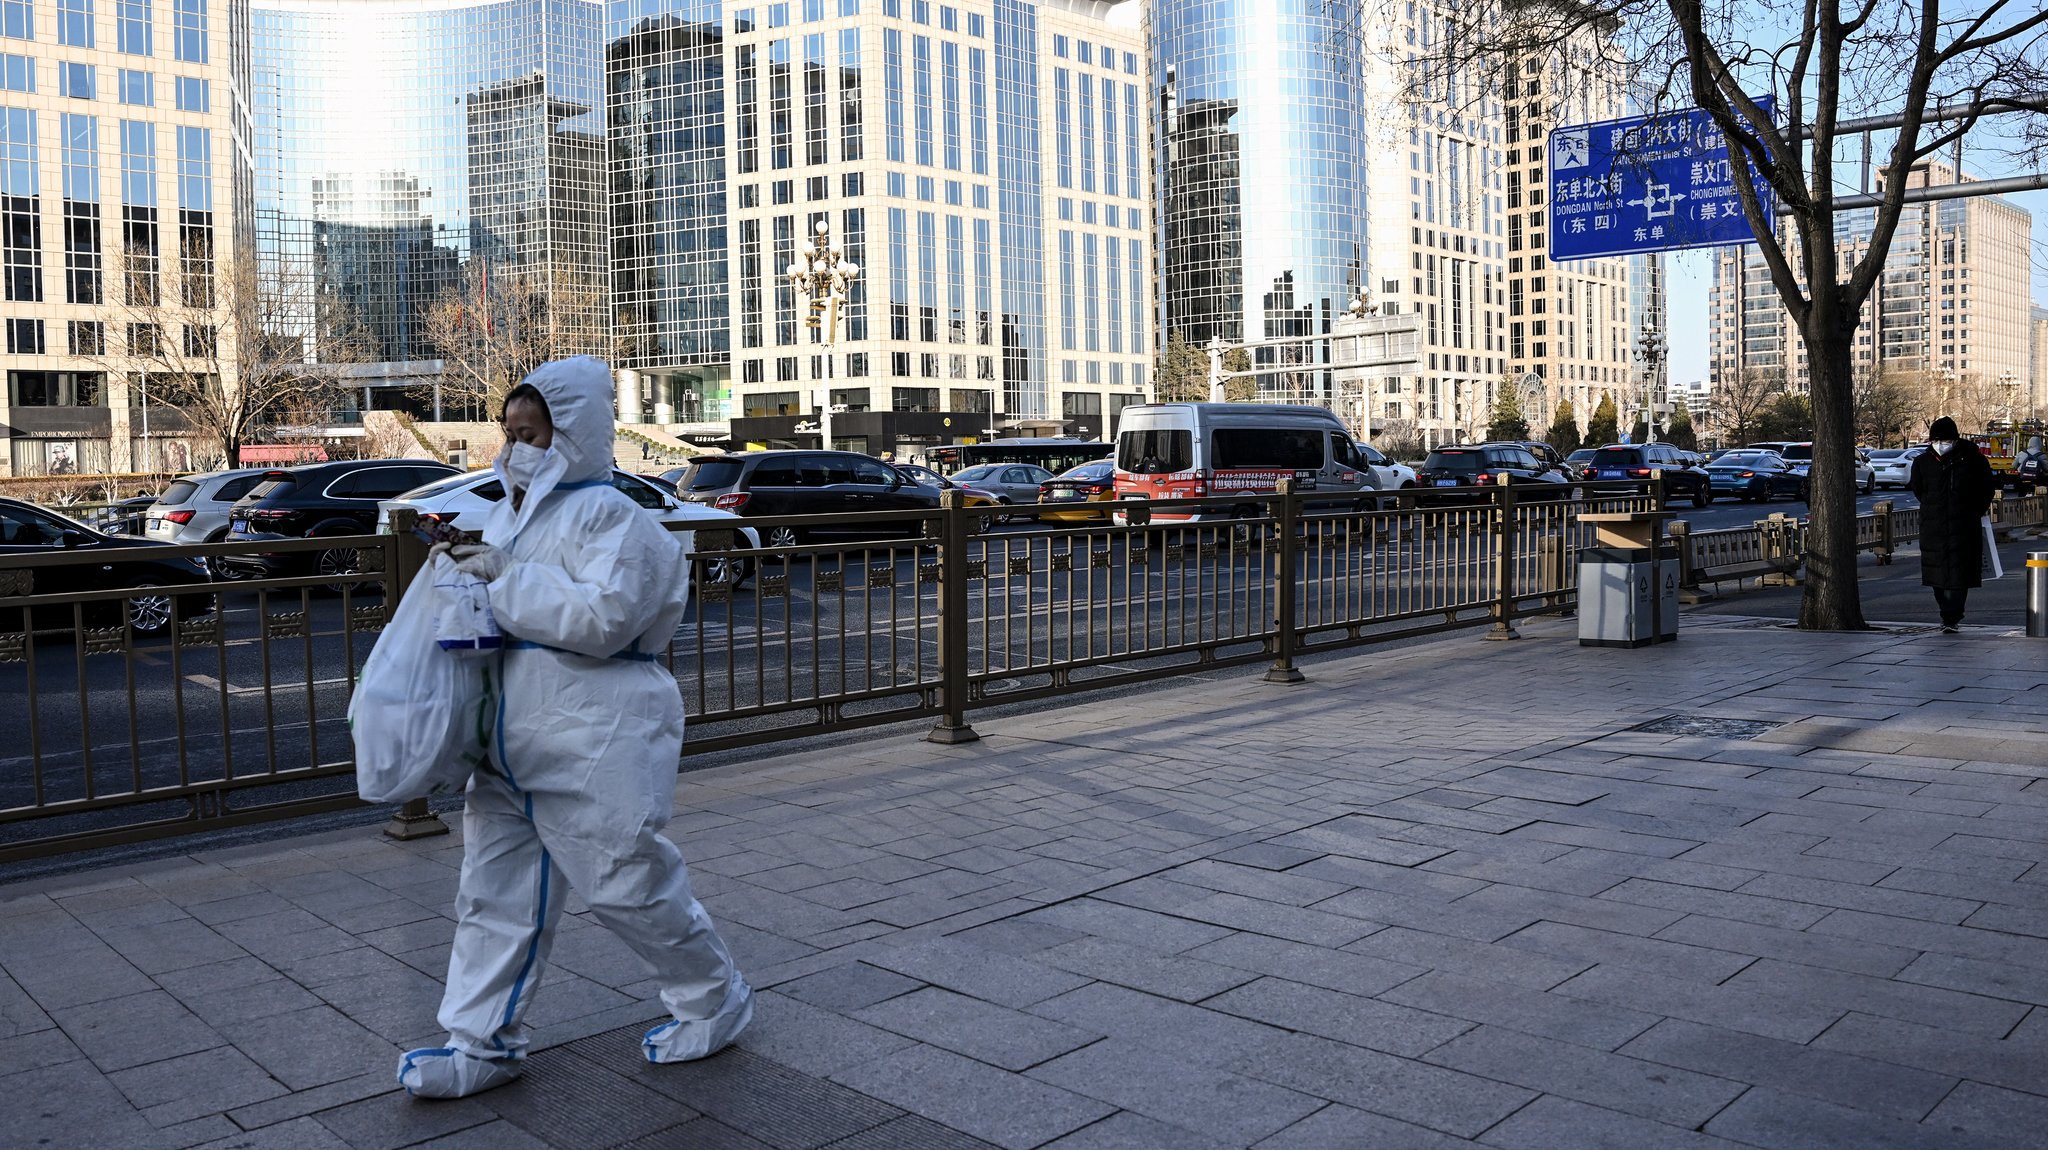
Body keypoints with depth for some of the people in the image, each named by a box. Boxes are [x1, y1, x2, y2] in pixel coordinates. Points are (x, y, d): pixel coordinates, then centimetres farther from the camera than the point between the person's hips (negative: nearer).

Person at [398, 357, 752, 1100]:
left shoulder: (609, 516, -14)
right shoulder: (511, 511, 14)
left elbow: (604, 618, -27)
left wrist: (504, 579, -22)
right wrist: (468, 571, 7)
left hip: (595, 745, -9)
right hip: (513, 739, 9)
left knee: (630, 885, 2)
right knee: (494, 891, 10)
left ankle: (715, 1001, 24)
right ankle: (483, 1043, 22)